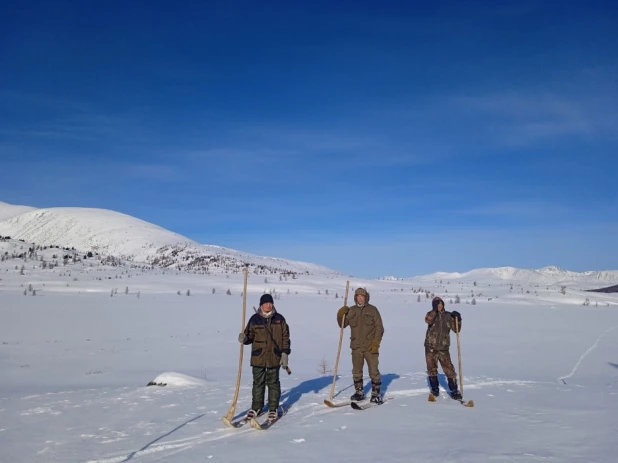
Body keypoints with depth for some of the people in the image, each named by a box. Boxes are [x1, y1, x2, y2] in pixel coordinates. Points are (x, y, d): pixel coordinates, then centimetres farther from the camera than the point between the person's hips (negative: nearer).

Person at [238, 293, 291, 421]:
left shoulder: (279, 319, 1)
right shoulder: (255, 319, 1)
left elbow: (285, 337, 3)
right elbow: (250, 336, 5)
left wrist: (285, 353, -2)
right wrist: (244, 339, -18)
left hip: (274, 357, -1)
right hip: (258, 357, 1)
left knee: (273, 383, 7)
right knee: (258, 383, 11)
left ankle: (273, 409, 18)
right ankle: (256, 407, 24)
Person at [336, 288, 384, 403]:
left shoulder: (372, 309, -1)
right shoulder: (351, 310, 7)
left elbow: (379, 327, -3)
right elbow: (343, 325, 11)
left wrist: (376, 343, -11)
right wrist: (340, 315, -8)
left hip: (370, 347, -3)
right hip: (356, 347, 3)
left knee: (373, 371, 0)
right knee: (356, 371, 11)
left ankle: (376, 394, 13)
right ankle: (359, 392, 25)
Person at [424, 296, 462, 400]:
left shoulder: (448, 316, 3)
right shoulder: (431, 314, -2)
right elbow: (428, 320, -26)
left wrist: (458, 319, -12)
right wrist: (435, 310, -32)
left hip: (443, 348, 1)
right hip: (431, 347, 0)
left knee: (449, 369, -3)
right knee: (432, 369, 9)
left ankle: (454, 391, 7)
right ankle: (435, 389, 25)